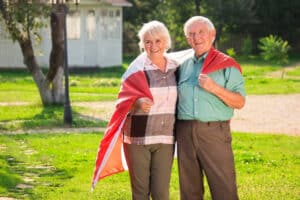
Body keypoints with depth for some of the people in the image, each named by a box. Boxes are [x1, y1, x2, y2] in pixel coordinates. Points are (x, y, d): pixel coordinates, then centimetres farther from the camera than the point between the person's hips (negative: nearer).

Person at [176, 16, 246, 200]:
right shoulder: (183, 66, 15)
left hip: (214, 131, -4)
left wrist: (214, 88, -16)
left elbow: (240, 102, -4)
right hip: (185, 133, 5)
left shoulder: (226, 65, 2)